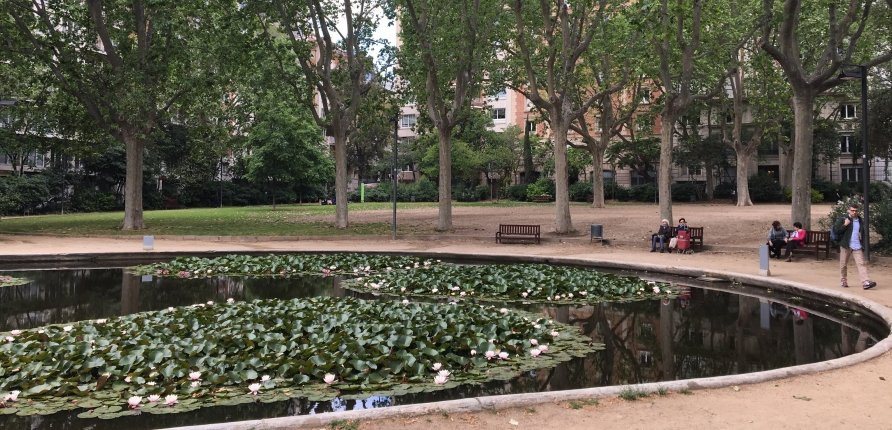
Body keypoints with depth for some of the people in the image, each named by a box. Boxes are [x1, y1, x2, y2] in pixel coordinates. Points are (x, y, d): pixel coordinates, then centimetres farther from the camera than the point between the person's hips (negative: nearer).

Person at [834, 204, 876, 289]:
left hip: (857, 247, 2)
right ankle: (843, 281, 20)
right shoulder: (843, 220, 0)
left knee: (861, 264, -8)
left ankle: (866, 282, -16)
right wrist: (845, 225, -17)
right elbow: (836, 231, -6)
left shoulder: (861, 221, 13)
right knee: (843, 264, 6)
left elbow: (863, 233, 25)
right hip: (846, 246, -2)